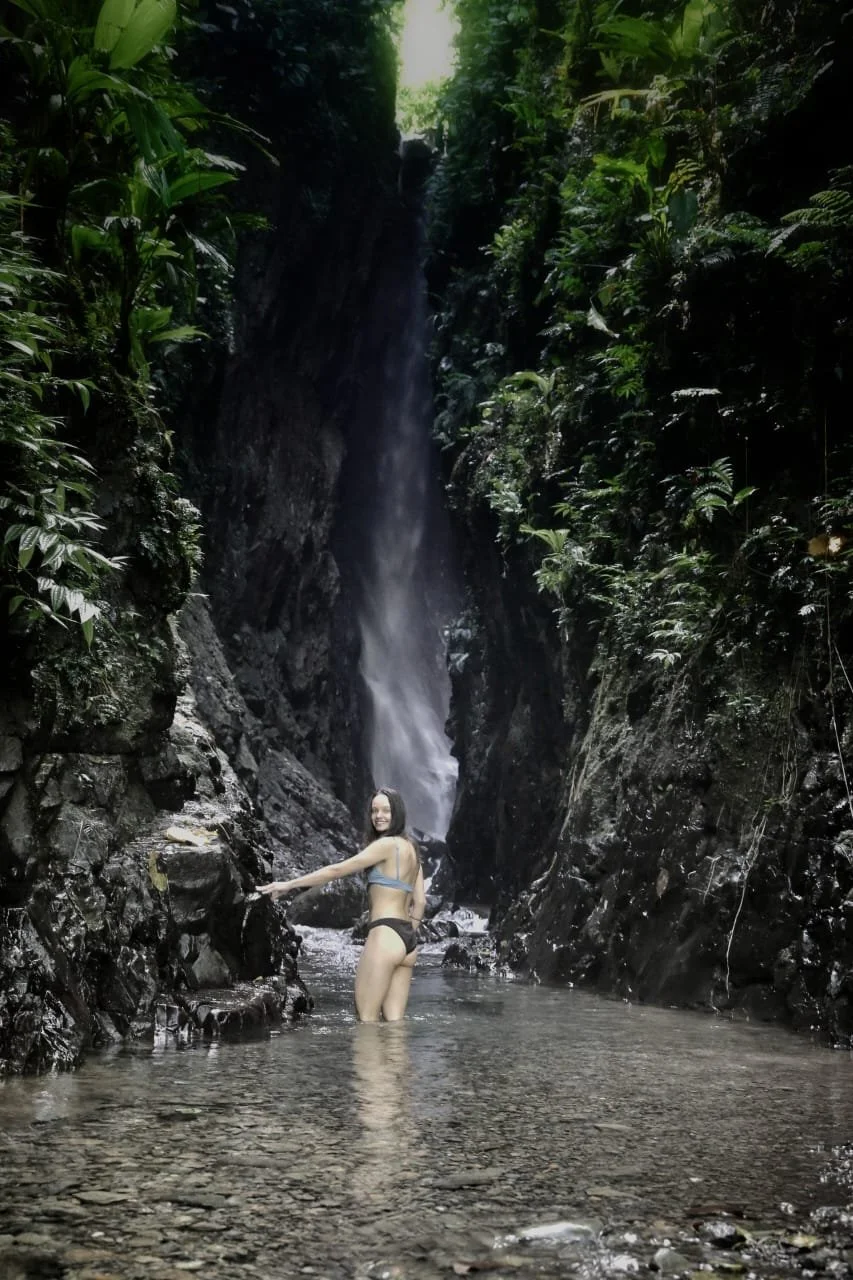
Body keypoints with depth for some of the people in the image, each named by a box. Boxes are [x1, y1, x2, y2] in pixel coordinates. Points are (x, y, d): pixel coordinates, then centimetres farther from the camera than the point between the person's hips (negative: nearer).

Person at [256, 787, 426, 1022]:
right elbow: (420, 901, 18)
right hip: (407, 940, 9)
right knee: (394, 1023, 6)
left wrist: (289, 884, -5)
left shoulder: (386, 844, -8)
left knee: (367, 1019, -4)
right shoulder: (410, 848, 18)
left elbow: (337, 870, -9)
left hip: (385, 935, -9)